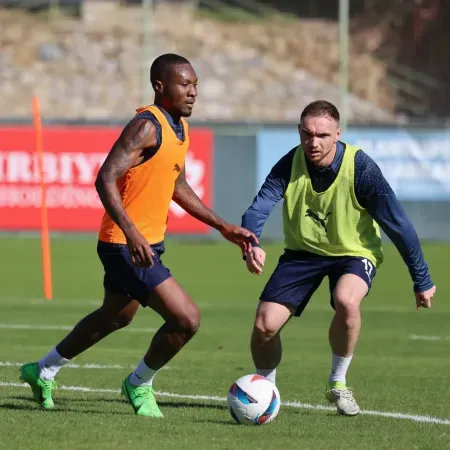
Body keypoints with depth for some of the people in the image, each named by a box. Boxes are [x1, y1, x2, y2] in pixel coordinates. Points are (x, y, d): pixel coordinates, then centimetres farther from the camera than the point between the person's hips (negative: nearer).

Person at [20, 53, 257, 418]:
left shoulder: (180, 127, 9)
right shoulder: (147, 127, -20)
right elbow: (106, 179, -27)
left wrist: (223, 227, 15)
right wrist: (132, 232, -38)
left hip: (148, 244, 10)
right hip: (127, 247, -10)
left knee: (115, 317, 28)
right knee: (187, 319, -14)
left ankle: (43, 371, 44)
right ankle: (140, 385, 10)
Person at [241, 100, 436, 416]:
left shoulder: (360, 168, -24)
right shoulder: (290, 165, -17)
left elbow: (398, 224, -17)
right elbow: (258, 210, -27)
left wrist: (422, 280, -12)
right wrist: (250, 245, -50)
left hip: (354, 253, -3)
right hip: (303, 250, 3)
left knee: (346, 300, -35)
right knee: (265, 324, -11)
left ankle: (338, 384, -10)